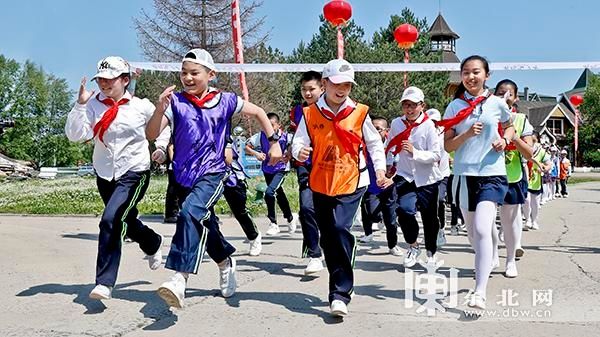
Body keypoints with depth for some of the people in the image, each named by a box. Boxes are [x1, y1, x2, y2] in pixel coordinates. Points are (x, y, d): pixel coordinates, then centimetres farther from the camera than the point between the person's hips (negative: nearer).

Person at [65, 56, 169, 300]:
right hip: (105, 174, 4)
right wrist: (80, 104, -21)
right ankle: (154, 244, 54)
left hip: (134, 172, -4)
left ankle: (104, 283, -16)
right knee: (127, 222, 21)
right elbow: (75, 135, -14)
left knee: (111, 220, -22)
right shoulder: (93, 105, -3)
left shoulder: (142, 106, -5)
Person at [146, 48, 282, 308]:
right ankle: (225, 262, 48)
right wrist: (160, 109, -27)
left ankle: (179, 279, -36)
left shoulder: (224, 101, -2)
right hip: (184, 176, 4)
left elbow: (258, 112, 11)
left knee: (191, 212, -30)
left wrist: (274, 142, 5)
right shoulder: (176, 102, -3)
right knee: (205, 224, 19)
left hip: (213, 173, -3)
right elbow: (151, 135, -10)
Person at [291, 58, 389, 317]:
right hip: (320, 184, 3)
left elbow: (374, 143, 9)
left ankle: (341, 294, -16)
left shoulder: (359, 113, -1)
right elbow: (299, 143, 0)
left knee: (340, 230, -19)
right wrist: (300, 152, -22)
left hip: (351, 183, -3)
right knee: (328, 238, 11)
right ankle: (340, 284, 31)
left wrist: (380, 169, 1)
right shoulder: (310, 114, 1)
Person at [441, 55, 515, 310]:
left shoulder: (497, 103, 3)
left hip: (493, 174, -3)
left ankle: (480, 292, -20)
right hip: (465, 174, 3)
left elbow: (509, 127, 22)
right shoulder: (455, 106, 4)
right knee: (472, 232, 13)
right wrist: (467, 134, -14)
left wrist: (504, 140, 0)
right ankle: (484, 267, 41)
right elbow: (447, 145, 3)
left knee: (482, 229, -19)